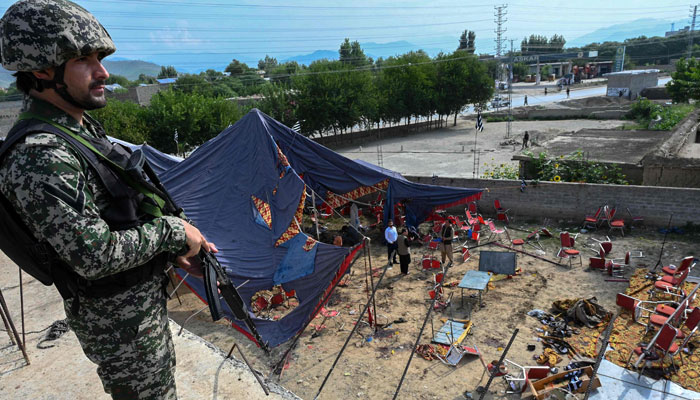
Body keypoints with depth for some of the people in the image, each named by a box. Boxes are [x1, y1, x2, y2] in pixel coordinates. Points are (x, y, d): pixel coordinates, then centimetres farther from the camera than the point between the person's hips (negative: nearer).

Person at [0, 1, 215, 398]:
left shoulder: (83, 129, 5)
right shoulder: (39, 159, -27)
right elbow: (96, 256, -30)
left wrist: (173, 250, 5)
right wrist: (172, 231, -18)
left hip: (145, 295, 9)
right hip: (120, 320, -9)